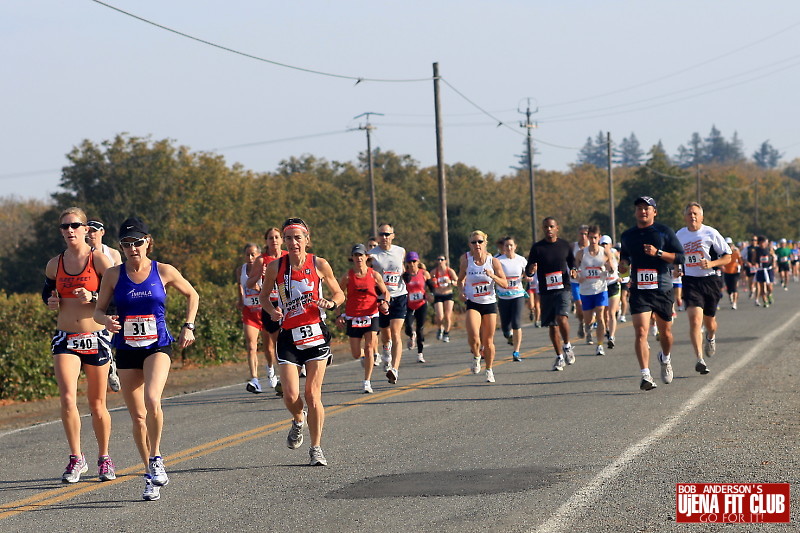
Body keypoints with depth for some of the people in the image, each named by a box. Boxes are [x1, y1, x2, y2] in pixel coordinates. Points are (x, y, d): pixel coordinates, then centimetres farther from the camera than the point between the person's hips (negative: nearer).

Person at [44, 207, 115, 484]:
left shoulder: (99, 259, -5)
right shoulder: (55, 264, 5)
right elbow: (46, 290, 22)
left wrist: (92, 297, -24)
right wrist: (50, 301, -1)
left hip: (96, 338, -2)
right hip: (65, 338, 2)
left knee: (97, 404, 7)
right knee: (67, 398, -16)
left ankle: (104, 458, 25)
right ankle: (76, 458, -4)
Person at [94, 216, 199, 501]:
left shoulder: (164, 272, -2)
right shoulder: (113, 275, 0)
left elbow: (192, 295, 13)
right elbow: (98, 310, 6)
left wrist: (188, 327, 5)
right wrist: (106, 320, -16)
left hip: (158, 346, -2)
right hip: (126, 351, 2)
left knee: (152, 400, -28)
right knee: (138, 417, 5)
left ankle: (156, 458, -8)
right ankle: (151, 476, 18)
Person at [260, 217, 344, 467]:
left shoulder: (319, 265, -2)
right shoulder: (275, 267, -1)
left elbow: (339, 294, 10)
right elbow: (264, 295, 14)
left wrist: (330, 303, -13)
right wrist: (272, 311, -7)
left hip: (316, 334, -1)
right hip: (288, 336, 1)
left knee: (313, 394, -3)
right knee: (291, 395, -10)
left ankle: (316, 448, 11)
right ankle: (298, 421, 26)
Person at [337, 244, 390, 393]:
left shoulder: (374, 275, 0)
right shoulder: (348, 277, -1)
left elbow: (385, 292, 10)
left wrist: (385, 302, -11)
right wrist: (340, 315, 2)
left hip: (371, 316, -1)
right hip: (353, 318, 1)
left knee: (369, 348, -13)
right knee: (356, 354, 4)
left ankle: (367, 382, -6)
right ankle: (364, 356, 42)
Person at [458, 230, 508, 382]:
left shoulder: (493, 261, -5)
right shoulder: (466, 259, -5)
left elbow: (505, 284, -2)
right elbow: (461, 279, 11)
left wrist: (492, 276, -19)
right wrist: (462, 289, -8)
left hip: (490, 303, 1)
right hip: (472, 303, -1)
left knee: (488, 341, 5)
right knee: (473, 337, -21)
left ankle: (489, 370, 25)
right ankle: (476, 356, 11)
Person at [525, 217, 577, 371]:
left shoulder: (565, 245, 6)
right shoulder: (537, 247, 2)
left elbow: (572, 262, 22)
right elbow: (528, 271, 2)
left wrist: (573, 271, 0)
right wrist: (531, 270, -22)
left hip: (563, 288, -1)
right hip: (545, 291, 1)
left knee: (562, 318, -22)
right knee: (552, 325, 7)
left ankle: (567, 346, 2)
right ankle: (559, 357, 20)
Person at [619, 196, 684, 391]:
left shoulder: (665, 232, 1)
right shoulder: (627, 236, 10)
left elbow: (680, 257, -3)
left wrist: (658, 253, -16)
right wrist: (624, 264, 6)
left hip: (662, 289, -1)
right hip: (639, 290, 1)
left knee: (665, 331, 12)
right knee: (641, 332, -15)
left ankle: (665, 359, 44)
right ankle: (646, 376, -17)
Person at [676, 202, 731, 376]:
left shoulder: (711, 233, -3)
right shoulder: (680, 235, 7)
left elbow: (727, 257, -1)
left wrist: (712, 264, -17)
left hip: (710, 281, -1)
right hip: (690, 282, 1)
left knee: (709, 321, 13)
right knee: (695, 320, -18)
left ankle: (711, 338, 51)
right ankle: (700, 359, -21)